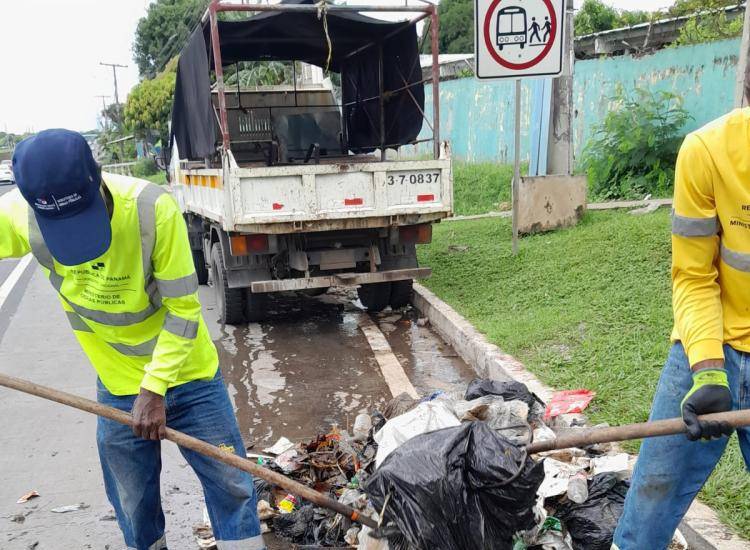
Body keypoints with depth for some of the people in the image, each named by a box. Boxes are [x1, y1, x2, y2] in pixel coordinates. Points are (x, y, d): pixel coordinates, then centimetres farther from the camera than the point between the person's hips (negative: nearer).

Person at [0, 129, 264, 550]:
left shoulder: (153, 208, -26)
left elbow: (183, 308, -19)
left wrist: (154, 389, -19)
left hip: (190, 377, -2)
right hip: (118, 389, 3)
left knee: (232, 486, 8)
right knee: (134, 510, 16)